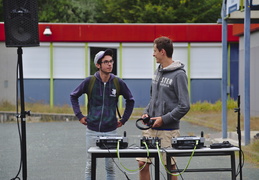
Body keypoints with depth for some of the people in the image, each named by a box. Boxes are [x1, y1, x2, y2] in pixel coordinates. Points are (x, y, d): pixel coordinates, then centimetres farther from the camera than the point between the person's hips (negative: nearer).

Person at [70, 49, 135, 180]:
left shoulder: (118, 82, -3)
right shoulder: (89, 81, -5)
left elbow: (130, 100, 12)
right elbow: (73, 96, 9)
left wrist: (124, 119, 8)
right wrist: (79, 115, 4)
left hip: (111, 131, 1)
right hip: (92, 131, -1)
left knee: (110, 166, 8)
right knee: (90, 166, 5)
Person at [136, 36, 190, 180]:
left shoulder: (179, 75, -11)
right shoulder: (157, 72, 12)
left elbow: (184, 106, -15)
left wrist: (164, 119, -16)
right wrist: (146, 112, 6)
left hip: (168, 130, -7)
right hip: (150, 128, 7)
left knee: (170, 167, 3)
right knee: (142, 163, 4)